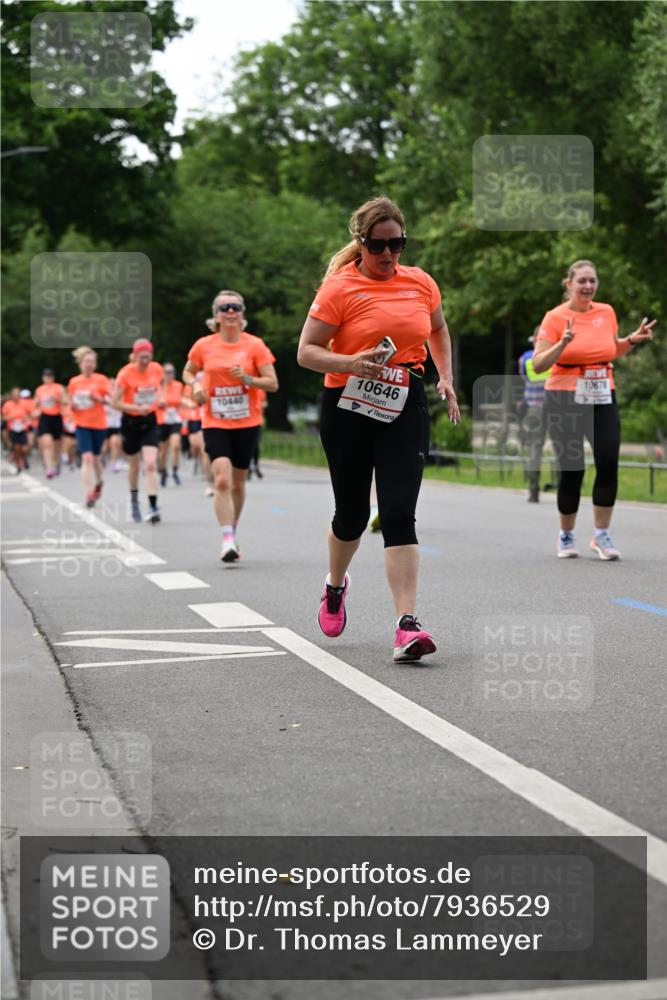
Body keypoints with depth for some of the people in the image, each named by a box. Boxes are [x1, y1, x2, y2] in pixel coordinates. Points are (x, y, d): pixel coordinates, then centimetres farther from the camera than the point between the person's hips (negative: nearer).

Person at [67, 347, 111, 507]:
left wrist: (99, 399, -28)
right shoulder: (74, 382, 2)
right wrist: (72, 406, -10)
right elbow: (71, 403, 12)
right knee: (87, 457, -14)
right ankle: (88, 494, -16)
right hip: (82, 424, 0)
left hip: (99, 424, 0)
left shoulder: (101, 379, -5)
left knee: (96, 457, 13)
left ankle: (98, 483, 43)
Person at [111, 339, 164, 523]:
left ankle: (153, 507, -18)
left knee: (150, 464, -14)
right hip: (130, 421, -1)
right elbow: (114, 402, -15)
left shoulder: (157, 369, -4)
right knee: (134, 465, 13)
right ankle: (134, 500, 39)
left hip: (149, 421, 1)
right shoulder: (126, 373, -15)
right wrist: (136, 408, -27)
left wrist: (159, 398, 3)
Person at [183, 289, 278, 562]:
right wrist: (195, 385, -5)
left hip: (247, 423, 1)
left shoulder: (255, 345, -3)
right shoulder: (204, 346, 0)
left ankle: (232, 532, 31)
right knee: (222, 480, -17)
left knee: (238, 483, 11)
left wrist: (247, 378, -20)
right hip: (215, 424, -1)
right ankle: (227, 541, -18)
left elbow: (273, 384, -4)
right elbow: (188, 372, 17)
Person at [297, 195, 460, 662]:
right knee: (352, 514, 11)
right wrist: (351, 363, -26)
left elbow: (439, 329, 26)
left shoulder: (421, 282, 6)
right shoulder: (340, 286, -7)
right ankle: (335, 585, 43)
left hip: (405, 410, 2)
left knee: (399, 513, -12)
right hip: (348, 409, -1)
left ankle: (407, 624, -17)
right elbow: (307, 351, -10)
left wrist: (446, 378, 15)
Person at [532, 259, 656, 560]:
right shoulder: (555, 318, -6)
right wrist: (563, 343, -23)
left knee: (609, 461, -10)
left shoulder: (607, 313, 8)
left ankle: (601, 535, 1)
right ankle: (566, 536, 17)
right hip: (565, 400, -3)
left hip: (602, 398, 4)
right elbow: (538, 365, -9)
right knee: (571, 469, -2)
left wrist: (632, 340, 8)